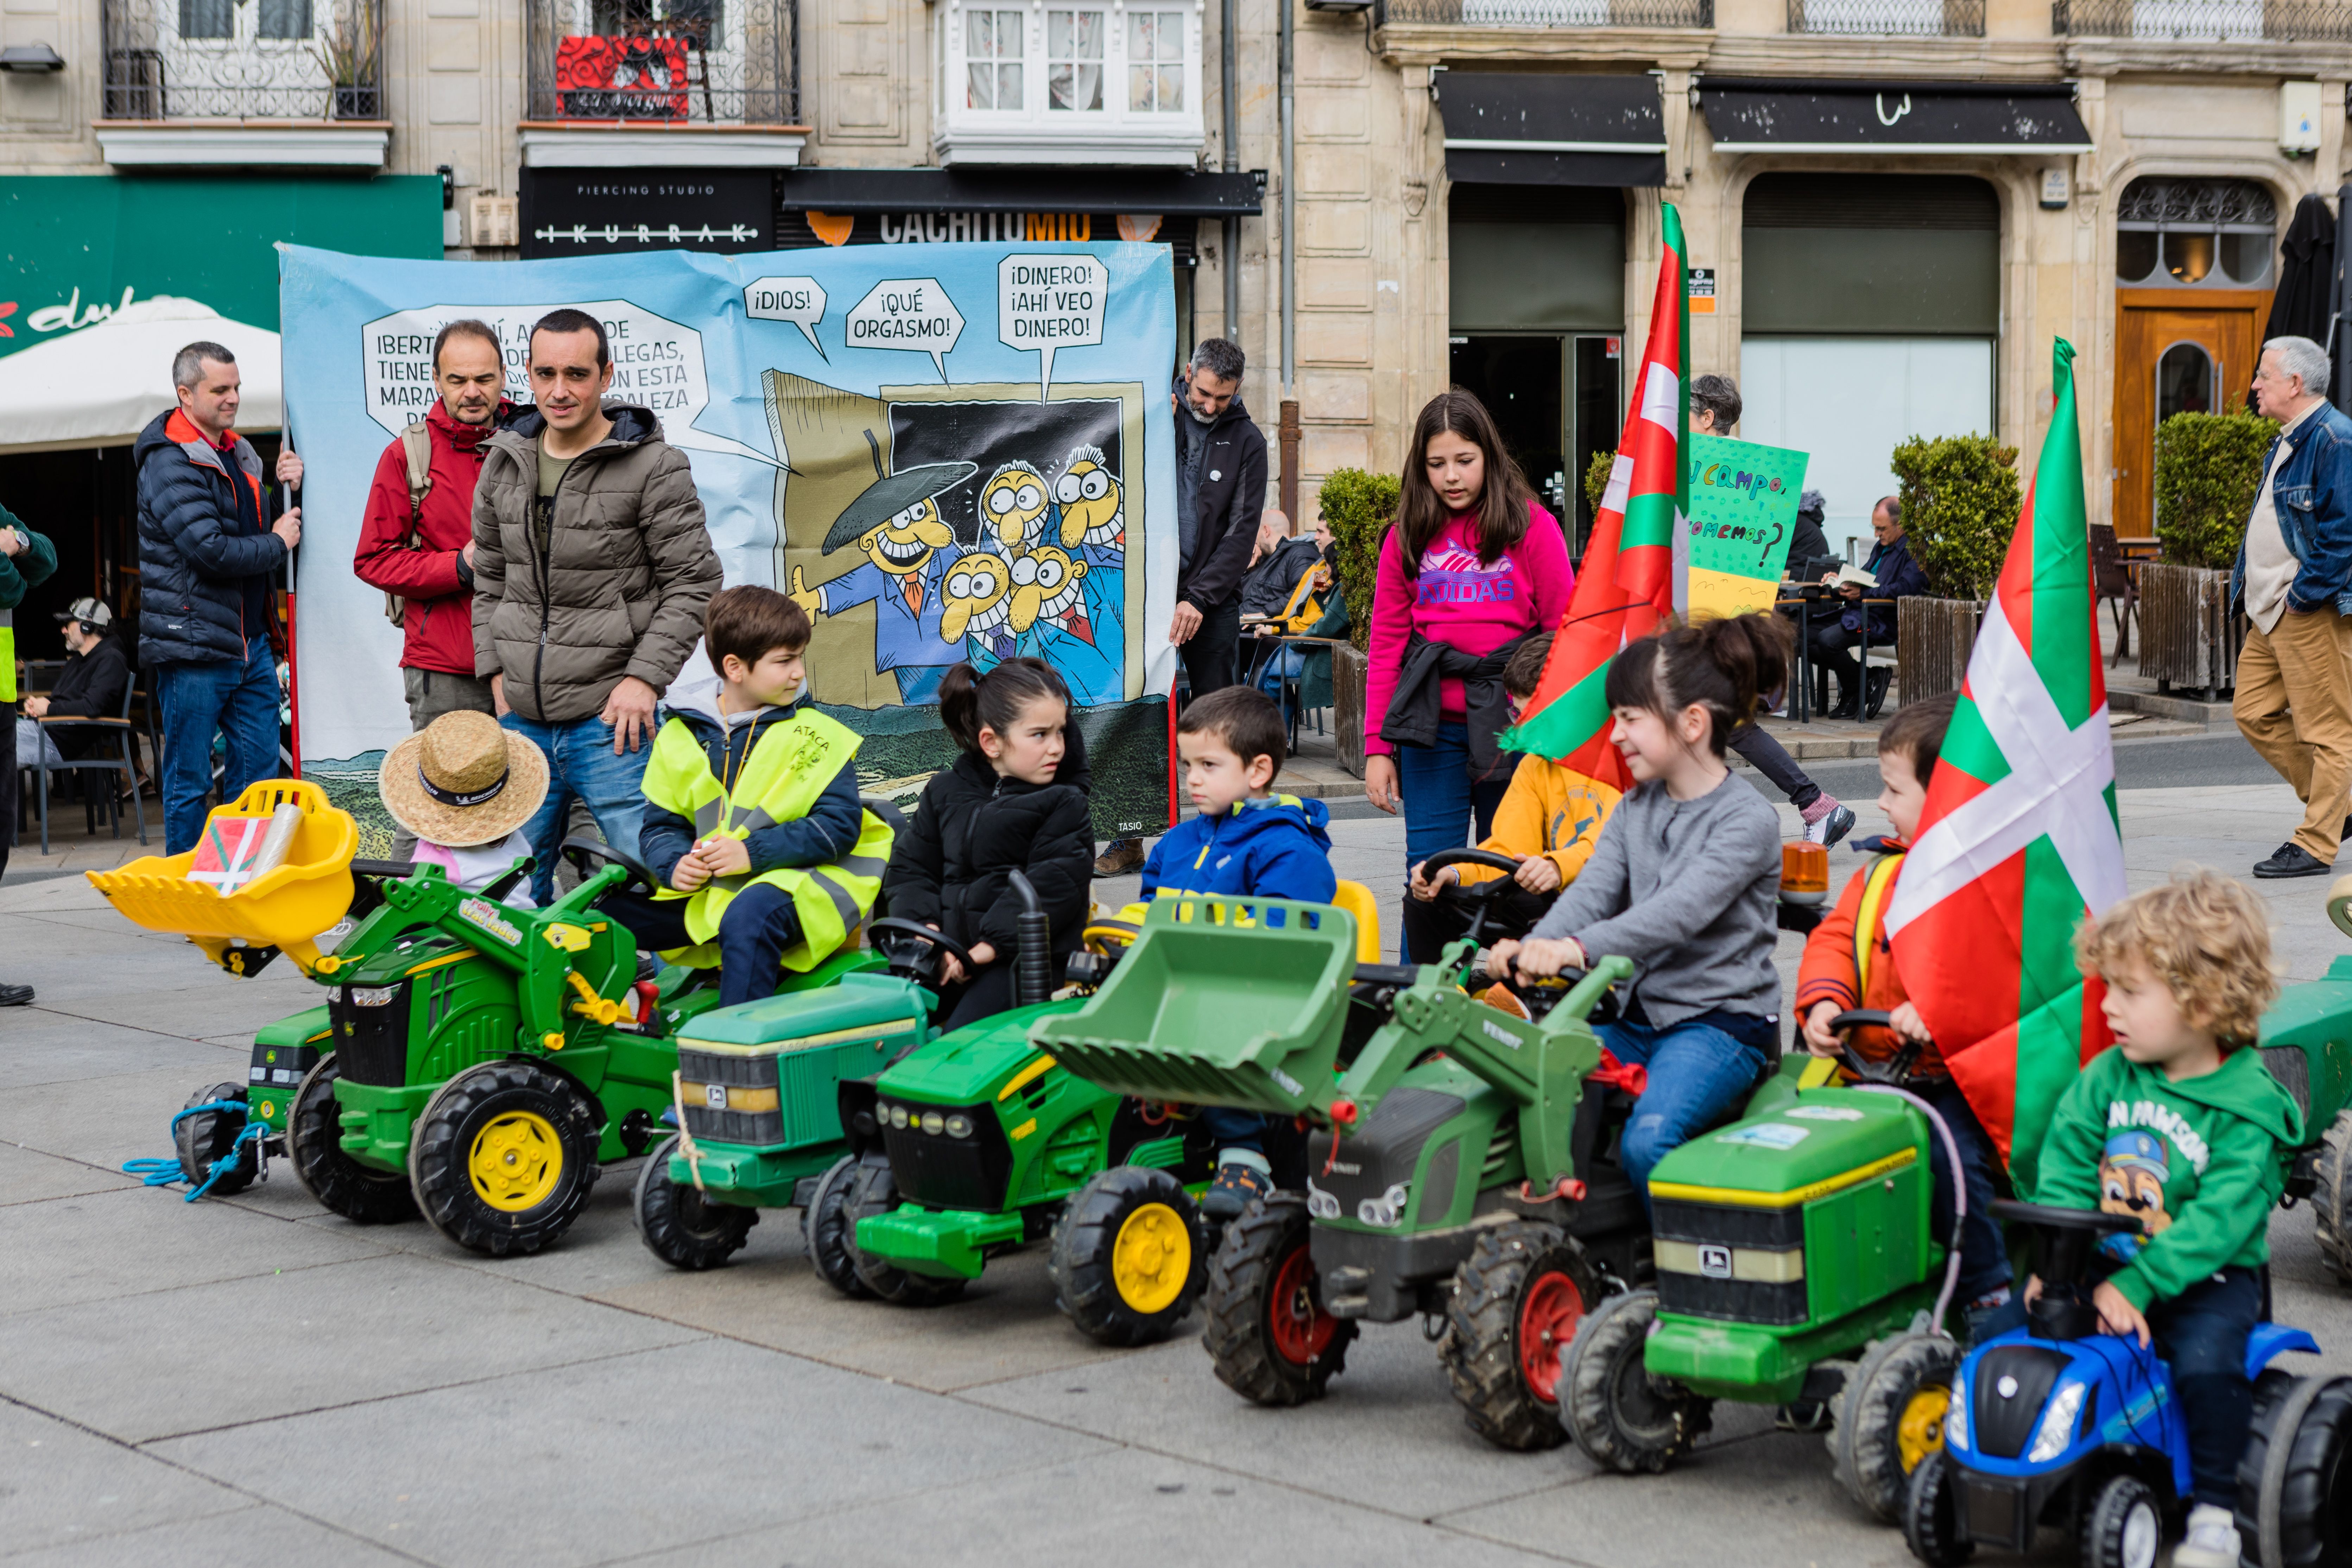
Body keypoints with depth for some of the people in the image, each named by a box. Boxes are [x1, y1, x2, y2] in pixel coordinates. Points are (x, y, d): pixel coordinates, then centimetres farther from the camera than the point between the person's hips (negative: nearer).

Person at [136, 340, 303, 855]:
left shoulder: (237, 451, 15)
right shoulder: (169, 463, -12)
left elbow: (262, 523, 20)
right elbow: (210, 549, -22)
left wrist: (288, 488, 2)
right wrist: (276, 544, -8)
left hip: (251, 642, 8)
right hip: (193, 645, -8)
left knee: (258, 767, 9)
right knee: (189, 780, 1)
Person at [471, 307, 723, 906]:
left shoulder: (654, 467, -7)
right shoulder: (505, 461, 10)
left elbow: (693, 581, -7)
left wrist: (645, 678, -13)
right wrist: (496, 669, 9)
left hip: (610, 718, -5)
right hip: (521, 716, 5)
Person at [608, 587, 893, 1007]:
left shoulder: (817, 736, -2)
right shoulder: (679, 737, 8)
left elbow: (838, 827, -10)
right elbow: (661, 826, 11)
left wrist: (752, 853, -19)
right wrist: (674, 864, -13)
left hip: (796, 879, -5)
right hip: (705, 892, 5)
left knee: (747, 919, -39)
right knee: (605, 913, -9)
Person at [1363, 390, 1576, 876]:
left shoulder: (1532, 525, 1)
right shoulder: (1407, 537, 8)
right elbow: (1386, 644, 7)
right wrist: (1377, 747, 2)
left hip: (1511, 720, -1)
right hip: (1432, 723, 2)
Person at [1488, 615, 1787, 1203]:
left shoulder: (1748, 821, -9)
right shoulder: (1634, 809, 14)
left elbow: (1682, 910, -25)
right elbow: (1593, 891, 0)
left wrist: (1581, 949, -40)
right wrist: (1535, 947, -22)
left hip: (1721, 1020, -7)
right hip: (1636, 1015, 7)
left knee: (1646, 1142, -31)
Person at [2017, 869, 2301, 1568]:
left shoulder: (2248, 1110, -14)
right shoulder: (2107, 1077, 2)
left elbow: (2218, 1221, -21)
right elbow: (2065, 1170, 0)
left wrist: (2135, 1286, -30)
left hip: (2208, 1276, -5)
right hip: (2105, 1260, 5)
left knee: (2207, 1362, -31)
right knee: (2002, 1331, -10)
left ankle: (2213, 1510, -13)